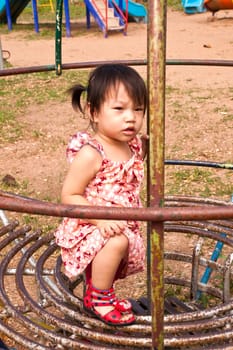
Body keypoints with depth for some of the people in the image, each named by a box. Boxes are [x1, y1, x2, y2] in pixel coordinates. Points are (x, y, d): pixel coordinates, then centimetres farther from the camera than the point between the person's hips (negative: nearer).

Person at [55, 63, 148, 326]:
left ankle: (95, 290, 44)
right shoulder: (90, 154, -26)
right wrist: (101, 218, -33)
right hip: (87, 227, -8)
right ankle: (98, 298, -8)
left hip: (119, 226, 9)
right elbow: (69, 196, -23)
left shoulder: (134, 145, -2)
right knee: (117, 242, -32)